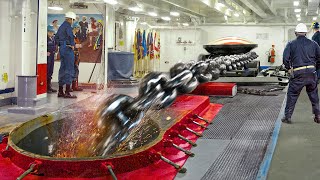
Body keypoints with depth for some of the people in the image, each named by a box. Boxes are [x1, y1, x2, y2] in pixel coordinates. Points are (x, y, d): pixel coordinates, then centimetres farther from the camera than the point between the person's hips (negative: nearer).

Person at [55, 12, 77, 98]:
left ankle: (60, 92, 16)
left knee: (62, 69, 12)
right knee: (69, 69, -7)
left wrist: (60, 44, 14)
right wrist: (72, 45, -12)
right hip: (68, 49, -9)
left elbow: (56, 37, 22)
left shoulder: (61, 26, 17)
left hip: (62, 48, 9)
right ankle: (67, 92, -8)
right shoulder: (68, 26, -12)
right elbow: (70, 36, -26)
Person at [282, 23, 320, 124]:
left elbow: (285, 58, -8)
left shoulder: (291, 44, 1)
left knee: (292, 95, 8)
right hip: (311, 73, 2)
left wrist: (289, 68, 7)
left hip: (298, 74, -2)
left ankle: (287, 117, 9)